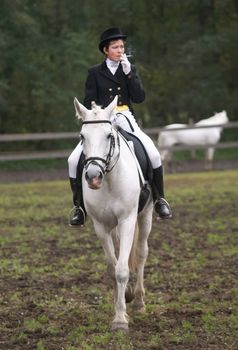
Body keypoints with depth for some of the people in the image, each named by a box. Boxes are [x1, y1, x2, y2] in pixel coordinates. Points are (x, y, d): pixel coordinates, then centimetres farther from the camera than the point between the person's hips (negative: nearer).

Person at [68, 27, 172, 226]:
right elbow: (89, 103, 5)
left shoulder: (130, 69, 10)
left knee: (153, 154, -22)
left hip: (126, 121, 0)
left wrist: (128, 73, -10)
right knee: (74, 160, -17)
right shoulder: (95, 73, 6)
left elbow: (139, 98, -1)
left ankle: (159, 199, -4)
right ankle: (80, 206, -1)